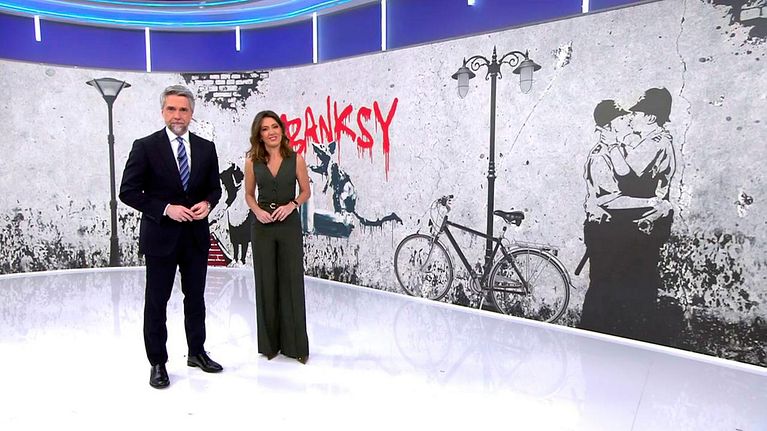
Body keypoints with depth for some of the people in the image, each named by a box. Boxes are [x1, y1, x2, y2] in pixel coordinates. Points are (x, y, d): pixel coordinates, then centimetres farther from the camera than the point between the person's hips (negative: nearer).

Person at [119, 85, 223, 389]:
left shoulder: (206, 148, 5)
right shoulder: (145, 147, -6)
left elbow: (214, 188, 12)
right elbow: (128, 192, -8)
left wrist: (207, 203, -10)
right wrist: (166, 209, -18)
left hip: (196, 236, 4)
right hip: (161, 236, -3)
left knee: (196, 299, 16)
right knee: (156, 303, 7)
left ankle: (196, 352, 33)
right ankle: (158, 363, 22)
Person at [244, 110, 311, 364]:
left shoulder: (296, 159, -2)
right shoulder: (253, 161, 1)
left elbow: (306, 191, 6)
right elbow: (249, 194, 10)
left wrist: (291, 205, -12)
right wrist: (258, 211, -9)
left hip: (289, 225, -1)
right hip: (262, 226, 1)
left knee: (292, 282, 2)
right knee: (266, 283, 7)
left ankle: (295, 344, 15)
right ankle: (270, 343, 22)